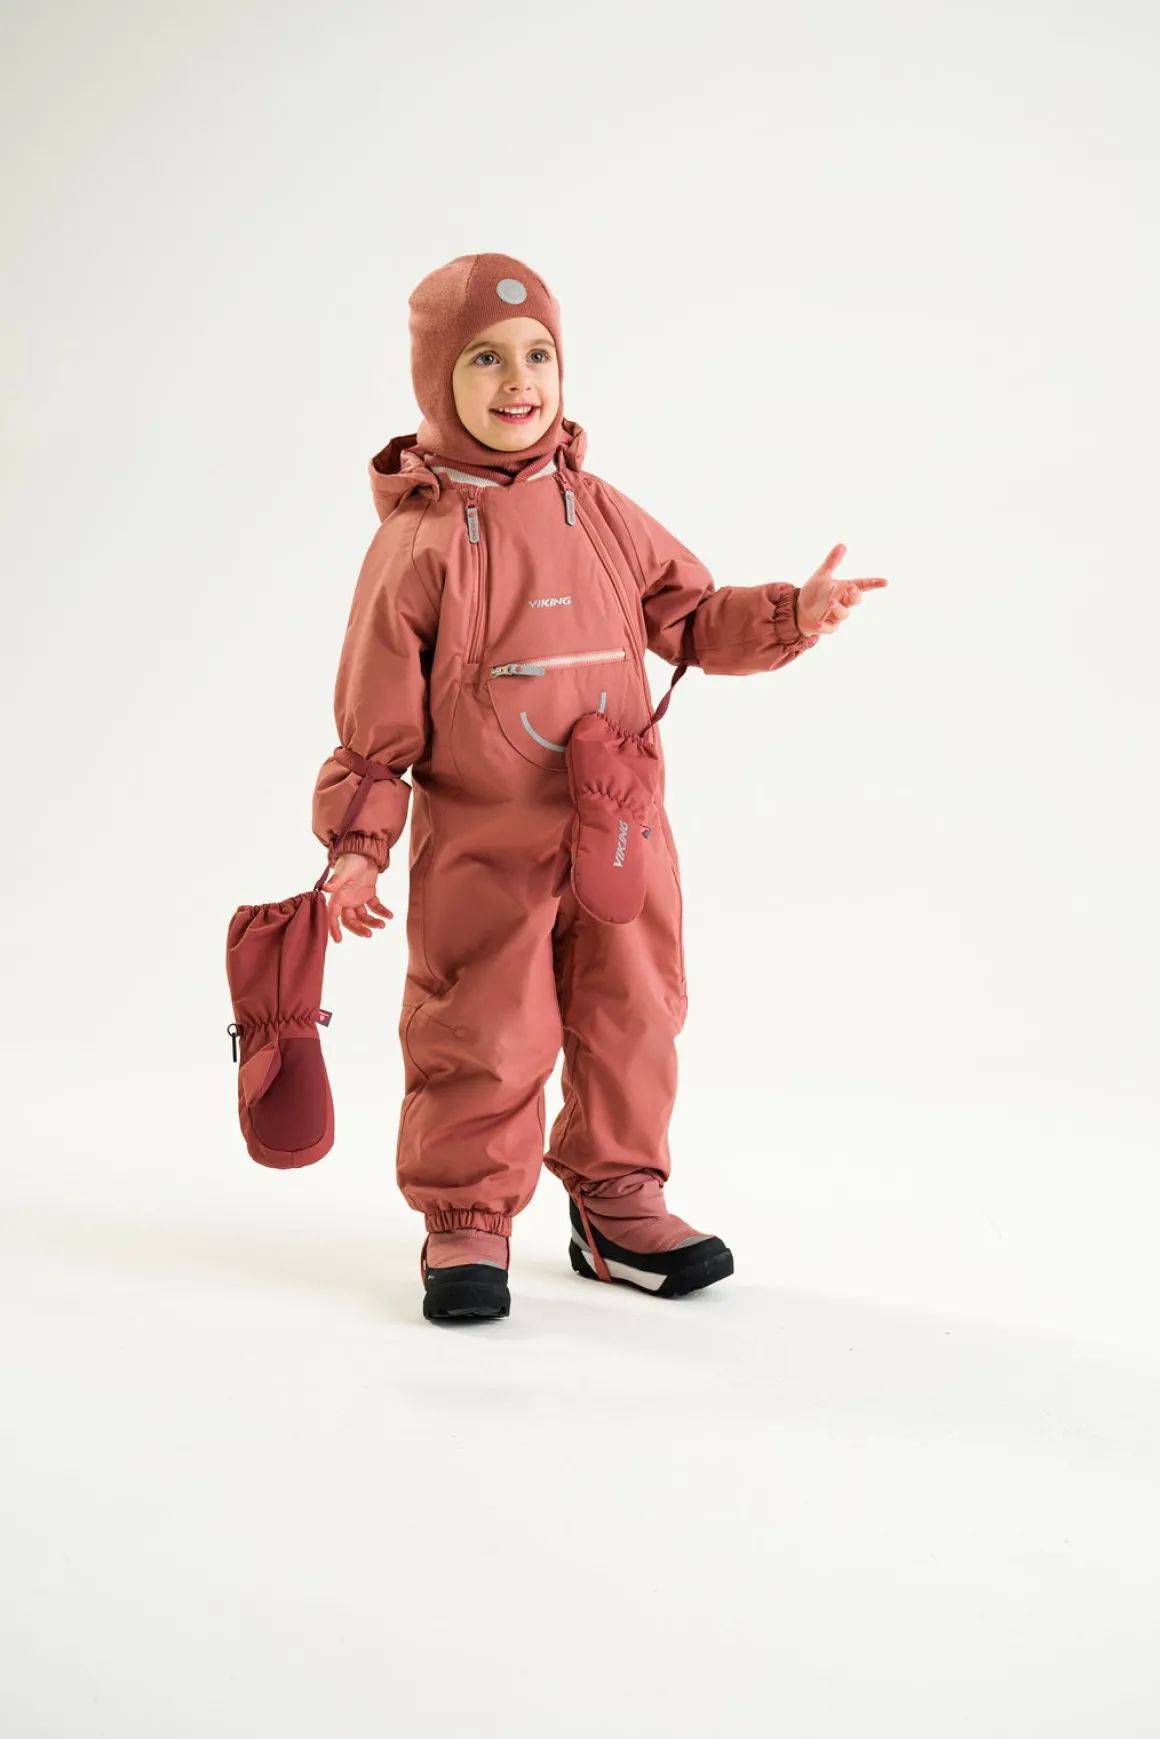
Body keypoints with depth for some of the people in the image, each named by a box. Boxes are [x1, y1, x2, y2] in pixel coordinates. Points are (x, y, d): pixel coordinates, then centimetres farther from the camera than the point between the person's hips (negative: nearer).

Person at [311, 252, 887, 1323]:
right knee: (482, 1037, 1)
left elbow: (693, 619, 11)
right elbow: (375, 717, -4)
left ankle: (620, 1204, 29)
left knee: (631, 1023, 12)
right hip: (479, 849, -4)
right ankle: (467, 1221, 19)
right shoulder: (416, 544, -6)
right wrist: (356, 845, -10)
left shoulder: (600, 515, 5)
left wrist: (789, 615, -6)